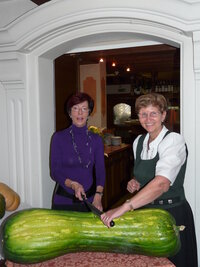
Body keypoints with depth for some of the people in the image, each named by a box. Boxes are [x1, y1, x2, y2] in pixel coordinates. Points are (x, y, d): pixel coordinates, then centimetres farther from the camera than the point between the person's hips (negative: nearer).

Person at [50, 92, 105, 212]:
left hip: (89, 199, 2)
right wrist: (73, 184, -24)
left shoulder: (96, 140, 1)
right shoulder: (59, 137, -6)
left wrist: (98, 196, -19)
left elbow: (100, 170, -5)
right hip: (64, 199, -2)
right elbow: (55, 172, -8)